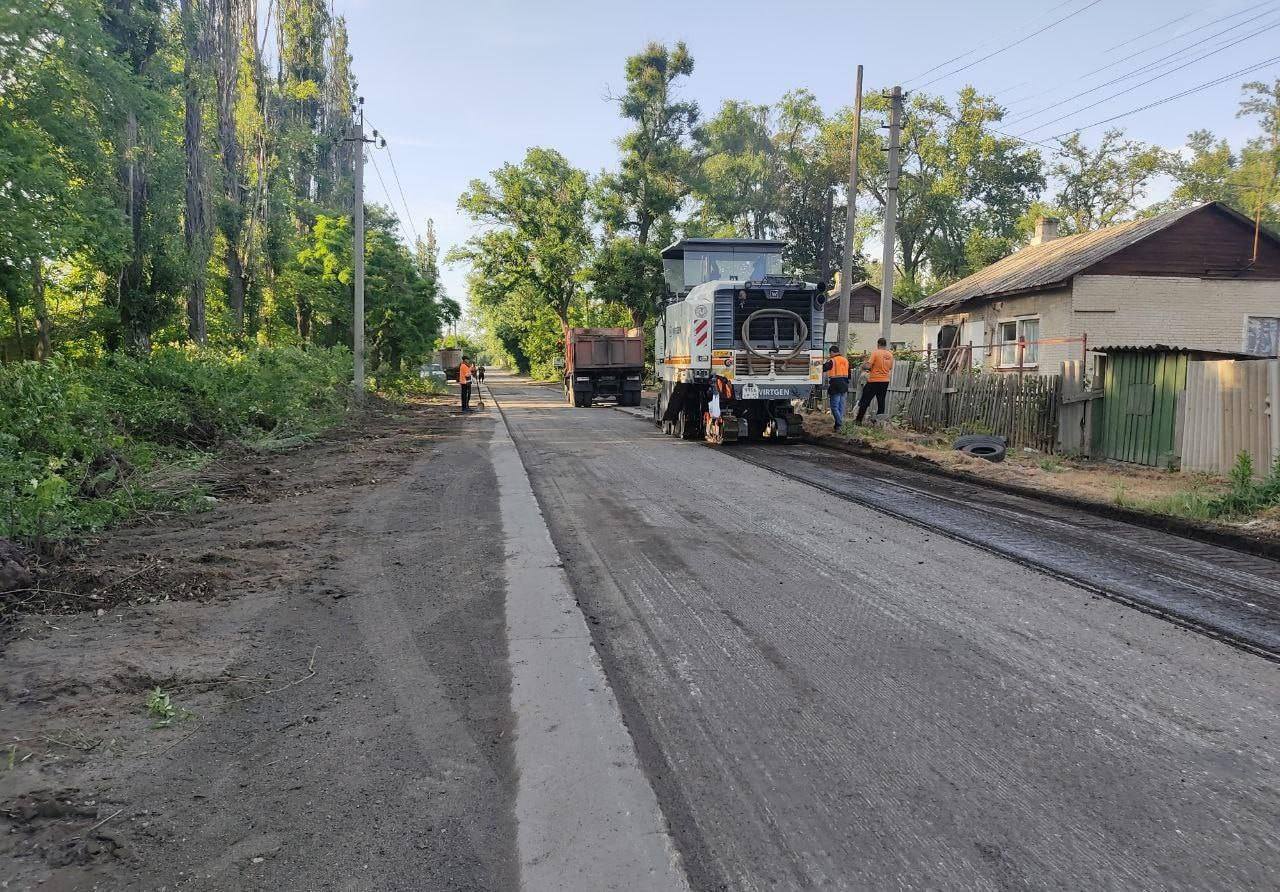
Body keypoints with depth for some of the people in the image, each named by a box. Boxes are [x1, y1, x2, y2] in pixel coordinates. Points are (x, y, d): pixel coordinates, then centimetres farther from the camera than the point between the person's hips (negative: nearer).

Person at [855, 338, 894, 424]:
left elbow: (868, 366, -16)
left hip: (874, 381, -5)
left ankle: (858, 420, 5)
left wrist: (863, 365, 4)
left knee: (865, 401, 2)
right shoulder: (890, 354, 6)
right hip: (885, 381, 5)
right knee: (881, 401, 9)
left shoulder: (875, 352, -11)